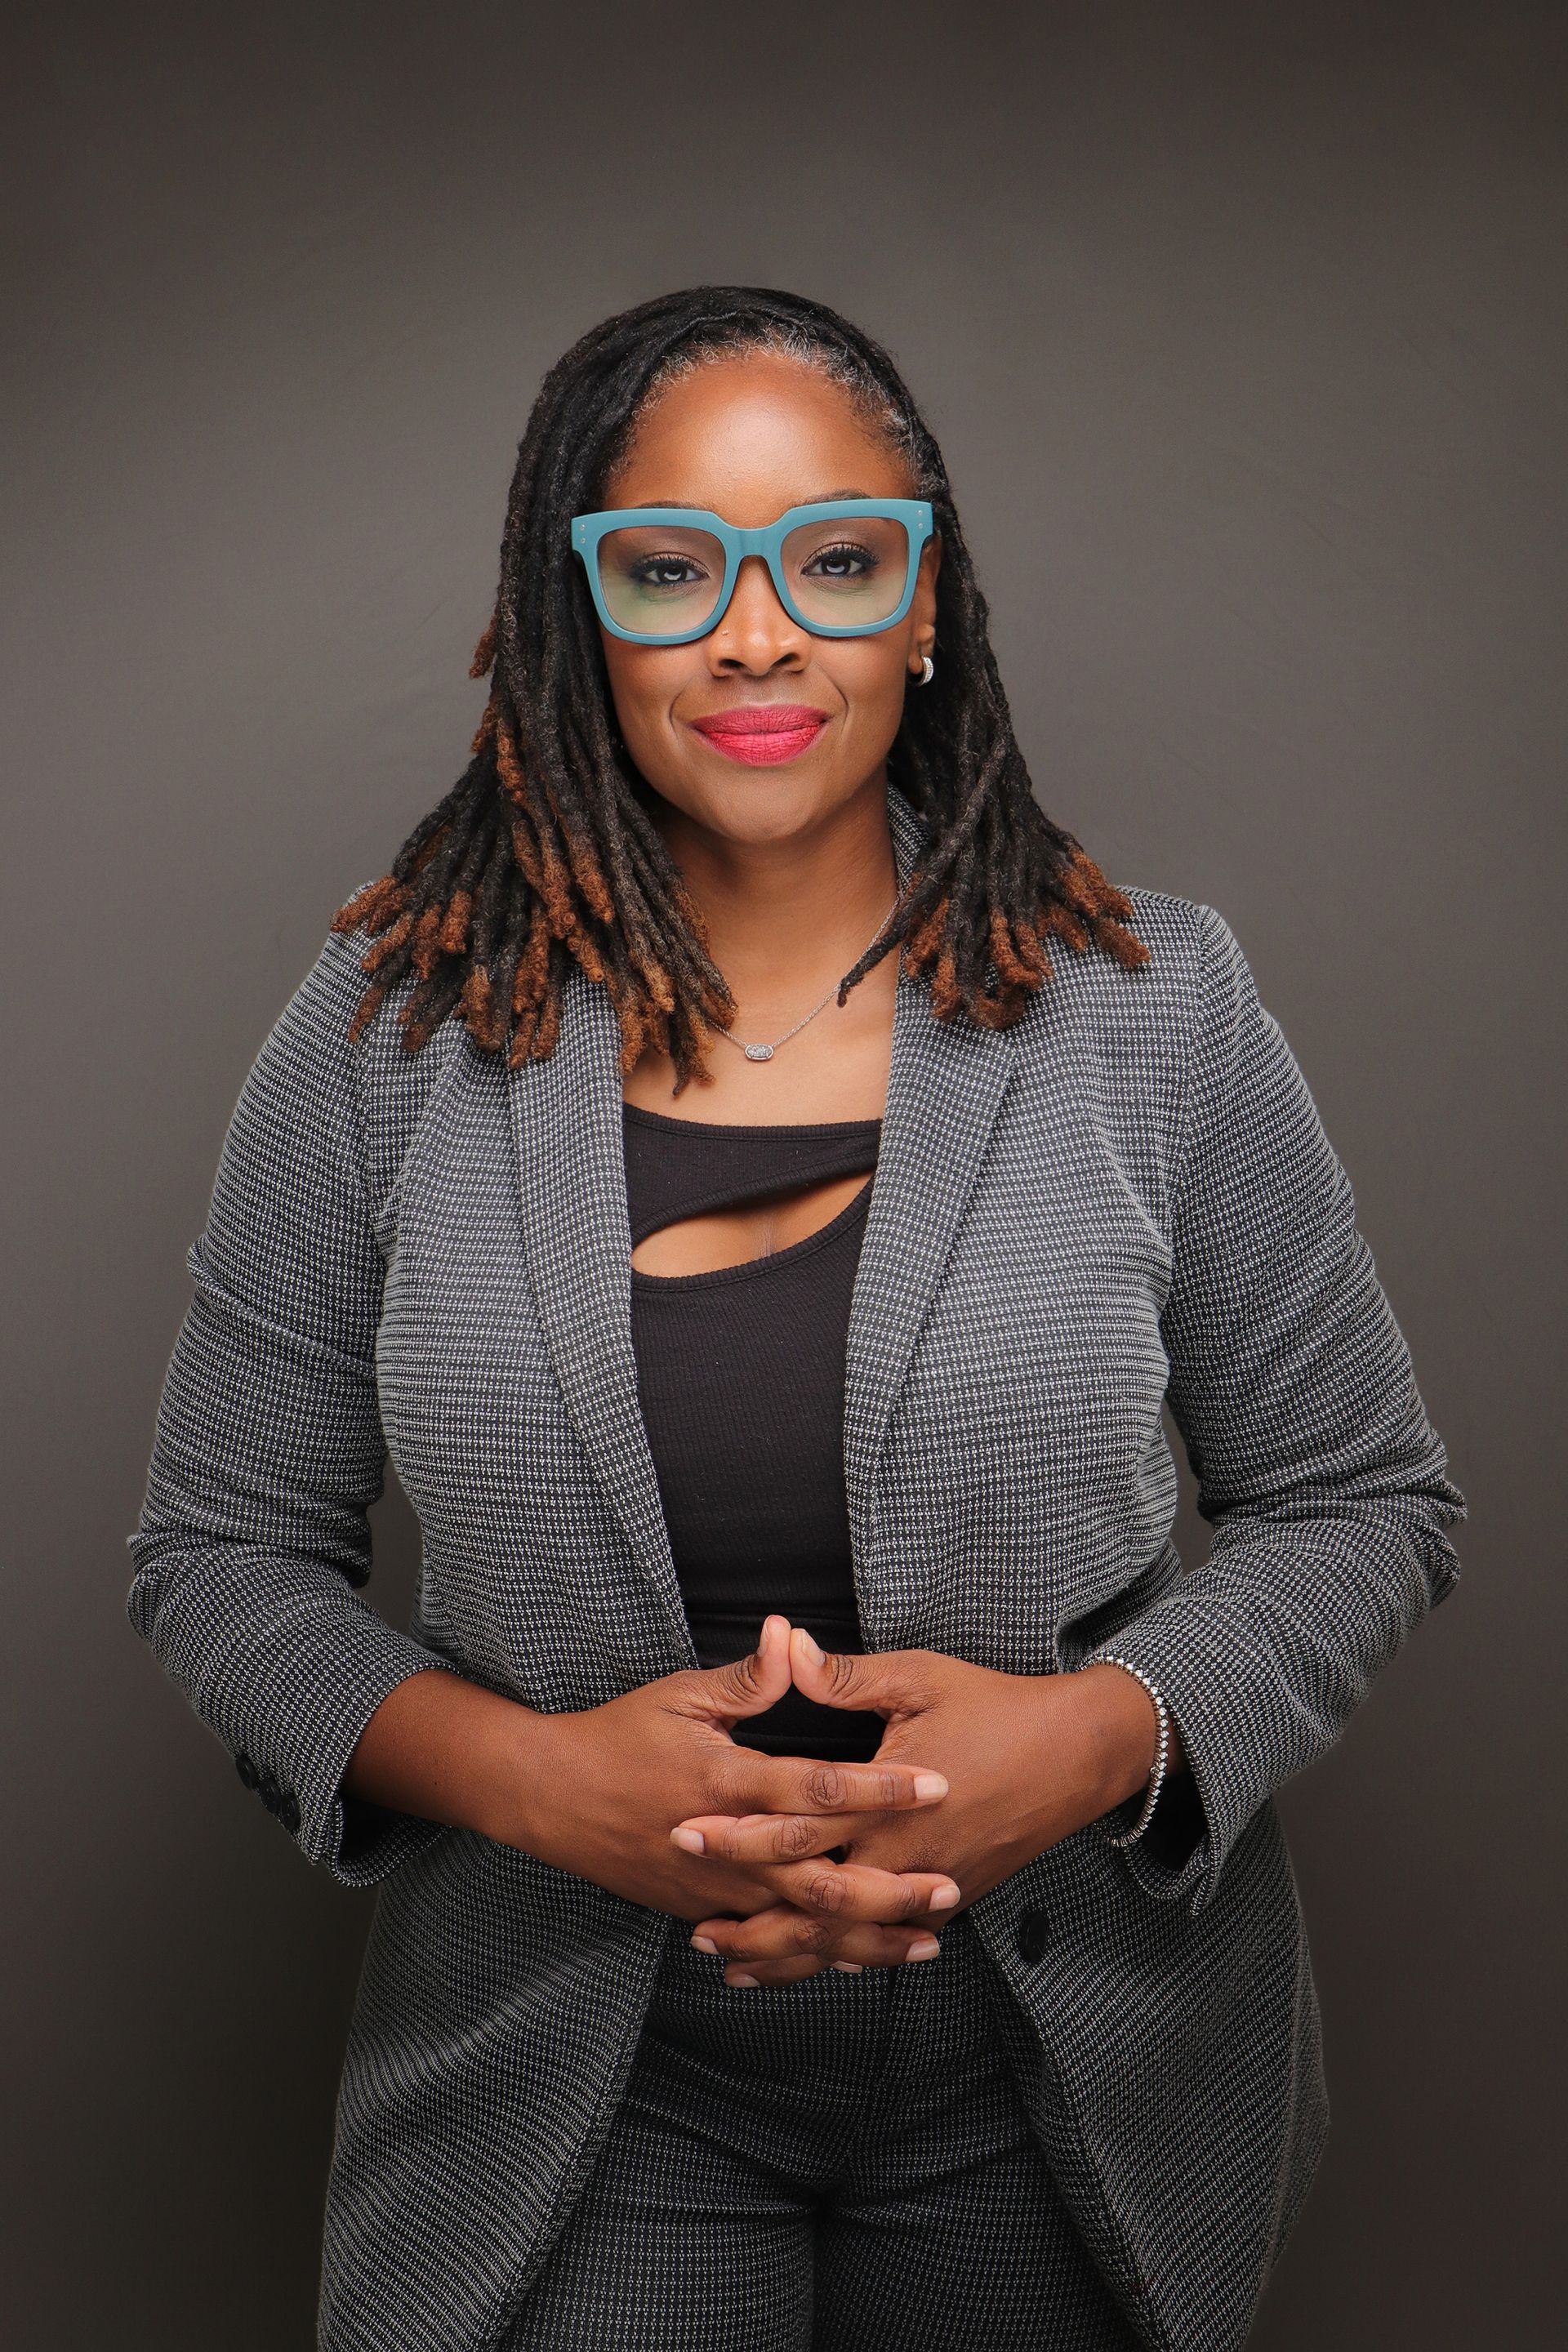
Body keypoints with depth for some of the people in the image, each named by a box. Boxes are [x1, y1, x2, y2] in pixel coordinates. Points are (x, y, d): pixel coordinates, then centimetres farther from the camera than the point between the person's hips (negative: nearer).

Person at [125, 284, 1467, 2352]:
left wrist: (1102, 1731, -19)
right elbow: (221, 1551, -1)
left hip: (1075, 2080, 1)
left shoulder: (1156, 1011, -7)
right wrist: (522, 1773, -18)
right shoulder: (388, 1035, -6)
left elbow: (1364, 1502, 0)